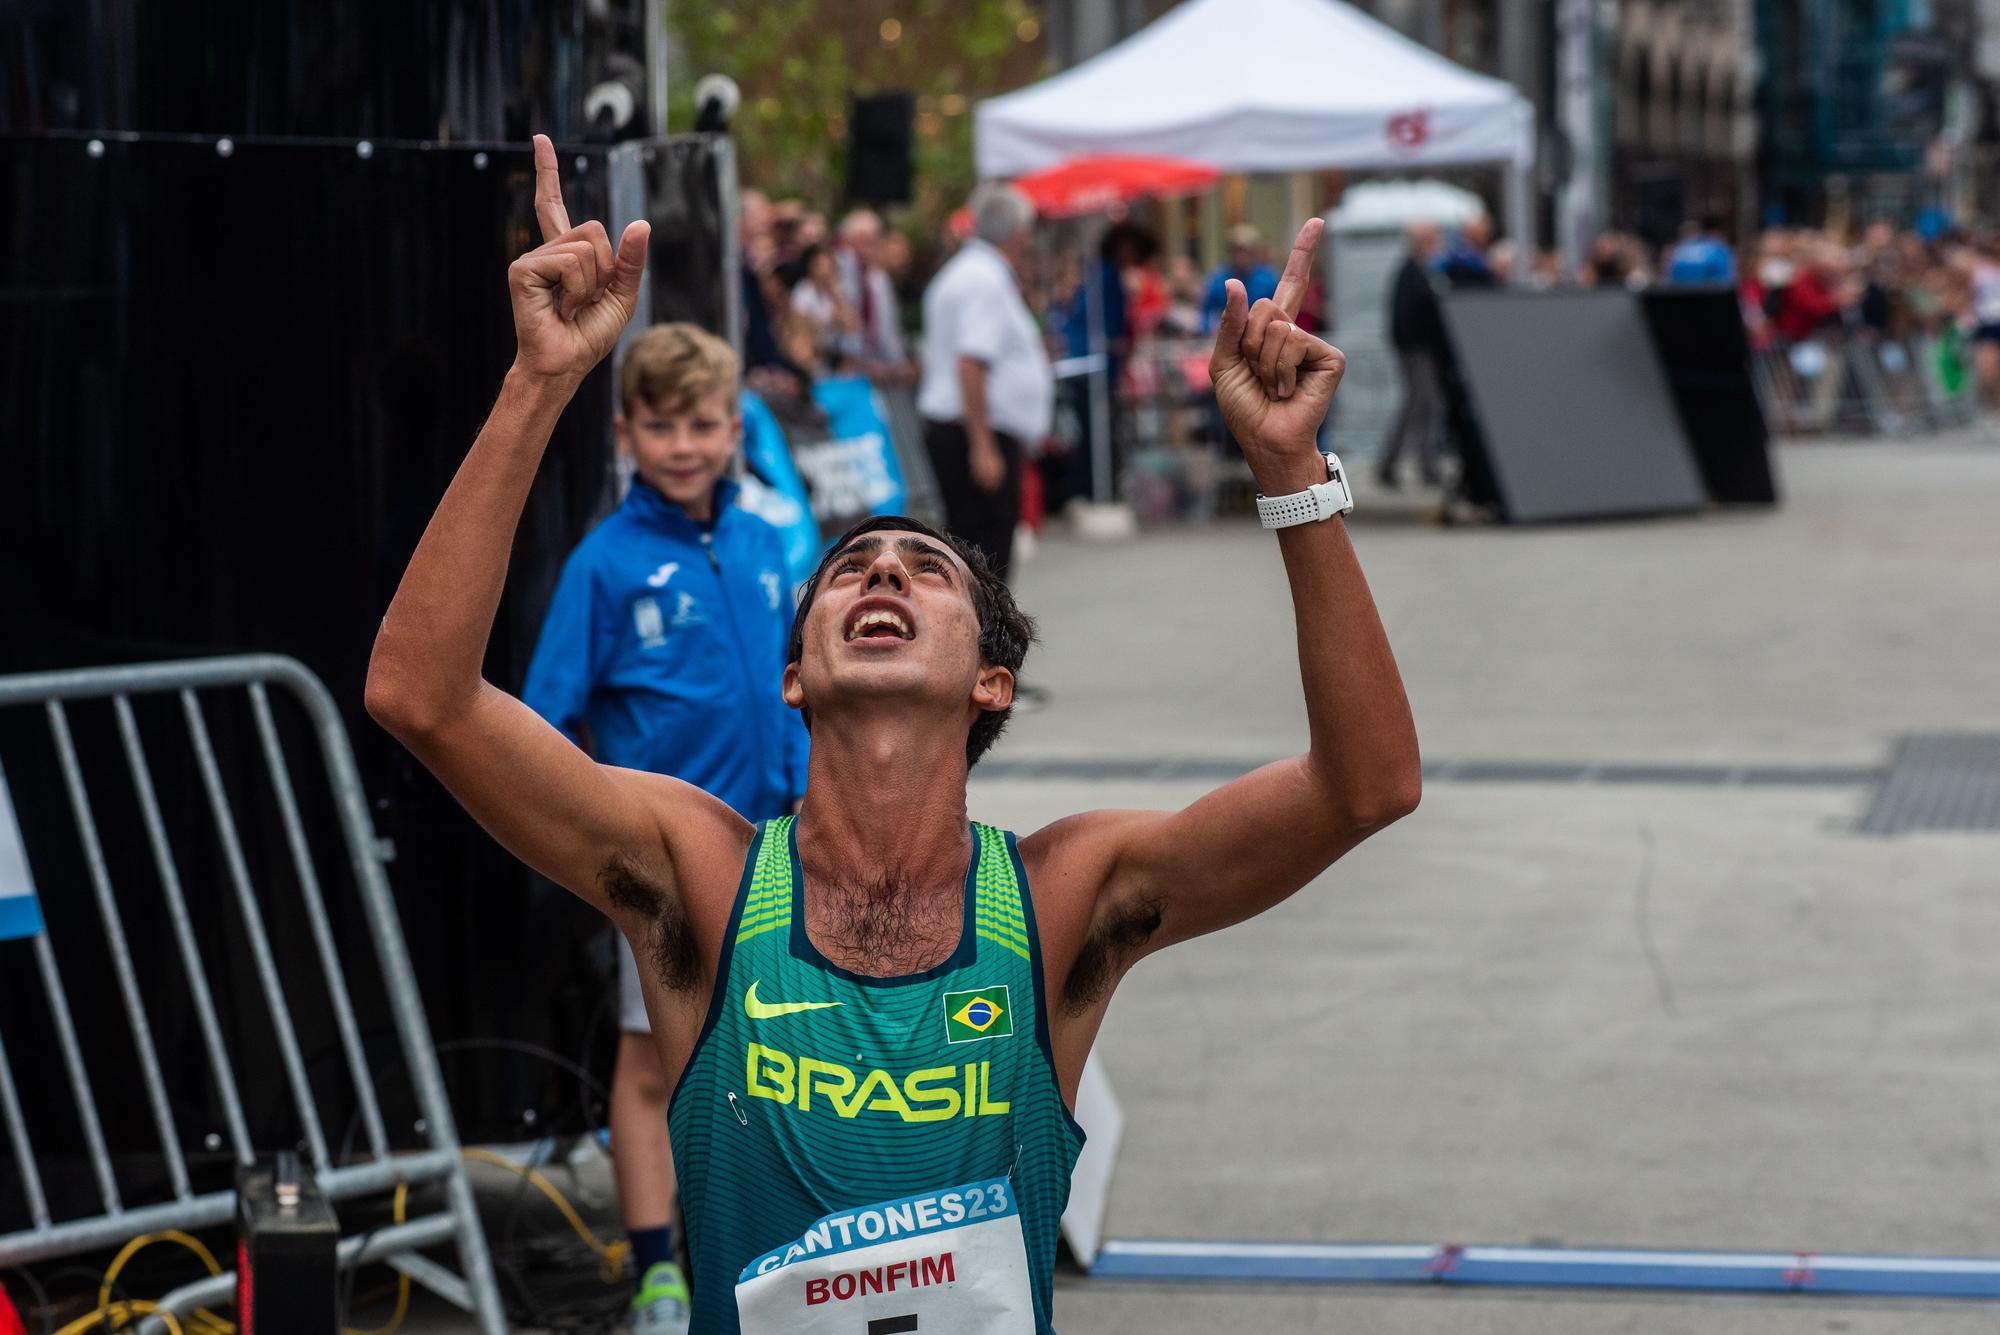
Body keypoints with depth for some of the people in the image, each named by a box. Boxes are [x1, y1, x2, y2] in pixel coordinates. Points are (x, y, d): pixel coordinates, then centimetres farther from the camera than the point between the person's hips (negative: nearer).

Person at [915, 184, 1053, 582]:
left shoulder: (962, 273, 17)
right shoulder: (986, 280, -15)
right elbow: (970, 363, -24)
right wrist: (983, 445, -25)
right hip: (982, 434, -10)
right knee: (986, 550, -10)